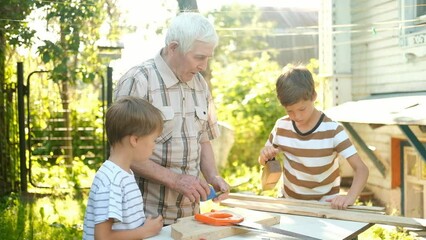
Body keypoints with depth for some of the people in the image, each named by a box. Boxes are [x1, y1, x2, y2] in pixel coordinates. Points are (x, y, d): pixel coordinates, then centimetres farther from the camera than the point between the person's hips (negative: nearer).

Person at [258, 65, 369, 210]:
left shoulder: (332, 130, -15)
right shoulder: (281, 126, -4)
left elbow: (361, 169, -19)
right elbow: (263, 161, 11)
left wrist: (350, 197, -36)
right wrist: (265, 156, -12)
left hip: (324, 205, -2)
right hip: (289, 202, 2)